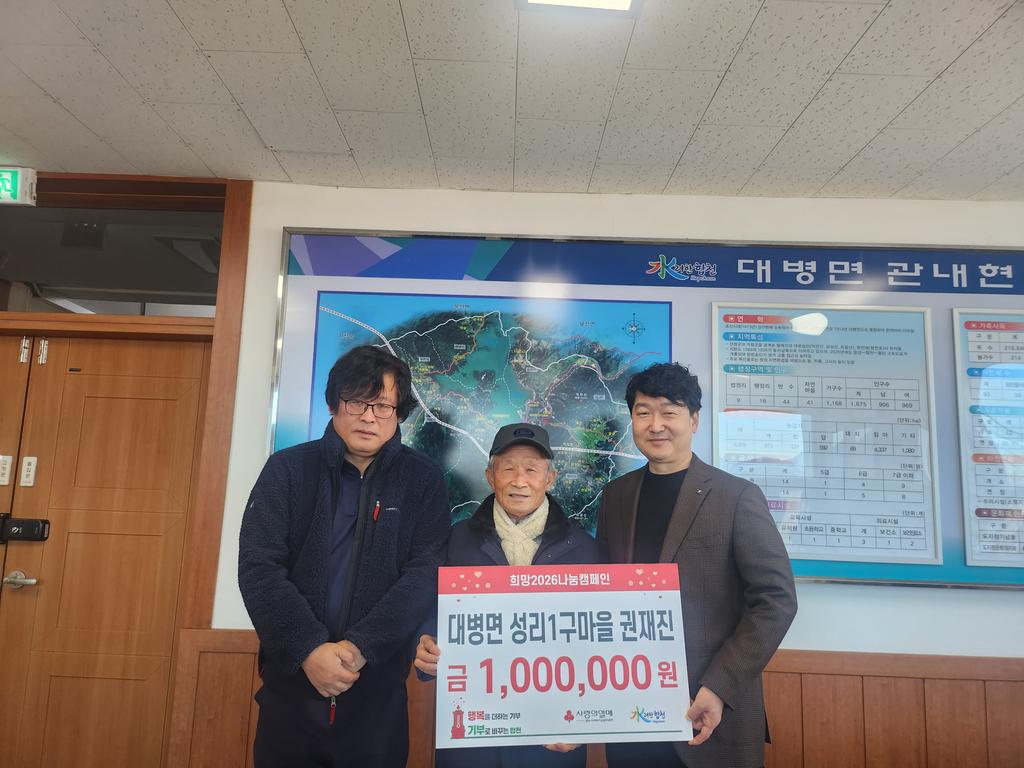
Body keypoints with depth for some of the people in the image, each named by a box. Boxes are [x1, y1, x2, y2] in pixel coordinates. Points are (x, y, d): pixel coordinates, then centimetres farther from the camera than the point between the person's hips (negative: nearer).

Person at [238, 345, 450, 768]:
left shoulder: (423, 480, -2)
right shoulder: (287, 469, -1)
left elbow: (425, 575, -9)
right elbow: (258, 567, -8)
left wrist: (360, 647, -19)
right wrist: (308, 649, -18)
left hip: (378, 690, 0)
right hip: (291, 681, 1)